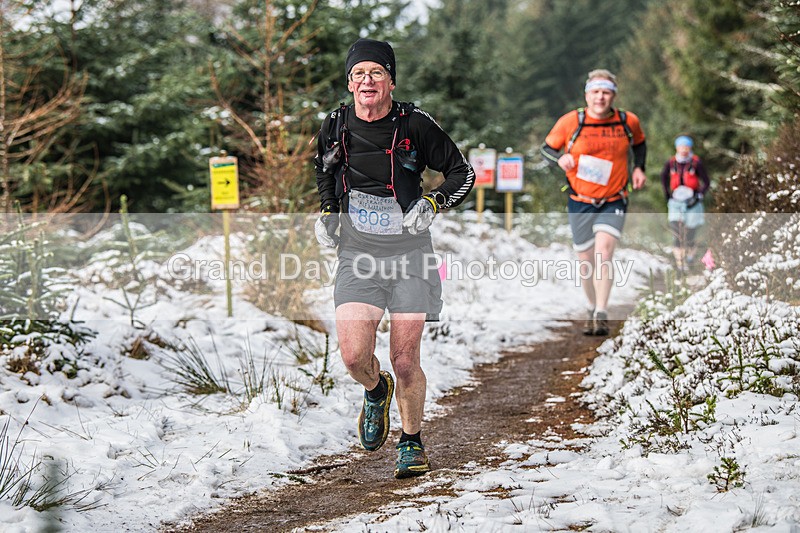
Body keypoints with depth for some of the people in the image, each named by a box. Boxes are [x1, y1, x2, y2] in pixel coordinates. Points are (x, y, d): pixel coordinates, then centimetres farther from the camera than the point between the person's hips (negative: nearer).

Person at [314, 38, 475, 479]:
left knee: (405, 363, -1)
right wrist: (326, 213, 7)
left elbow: (462, 173, 3)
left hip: (409, 254, -2)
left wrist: (432, 204, -13)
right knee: (354, 356, -13)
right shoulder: (335, 127, 0)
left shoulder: (415, 124, -7)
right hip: (358, 256, 2)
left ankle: (412, 442, 22)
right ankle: (376, 391, 23)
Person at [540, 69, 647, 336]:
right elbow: (547, 148, 1)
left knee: (603, 252, -20)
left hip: (613, 203, -1)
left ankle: (602, 315, -20)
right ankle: (592, 309, 30)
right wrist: (560, 158, -20)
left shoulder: (628, 122, -3)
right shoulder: (570, 122, -9)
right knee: (586, 261, 7)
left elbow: (639, 144, 19)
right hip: (580, 203, 1)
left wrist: (639, 168, 3)